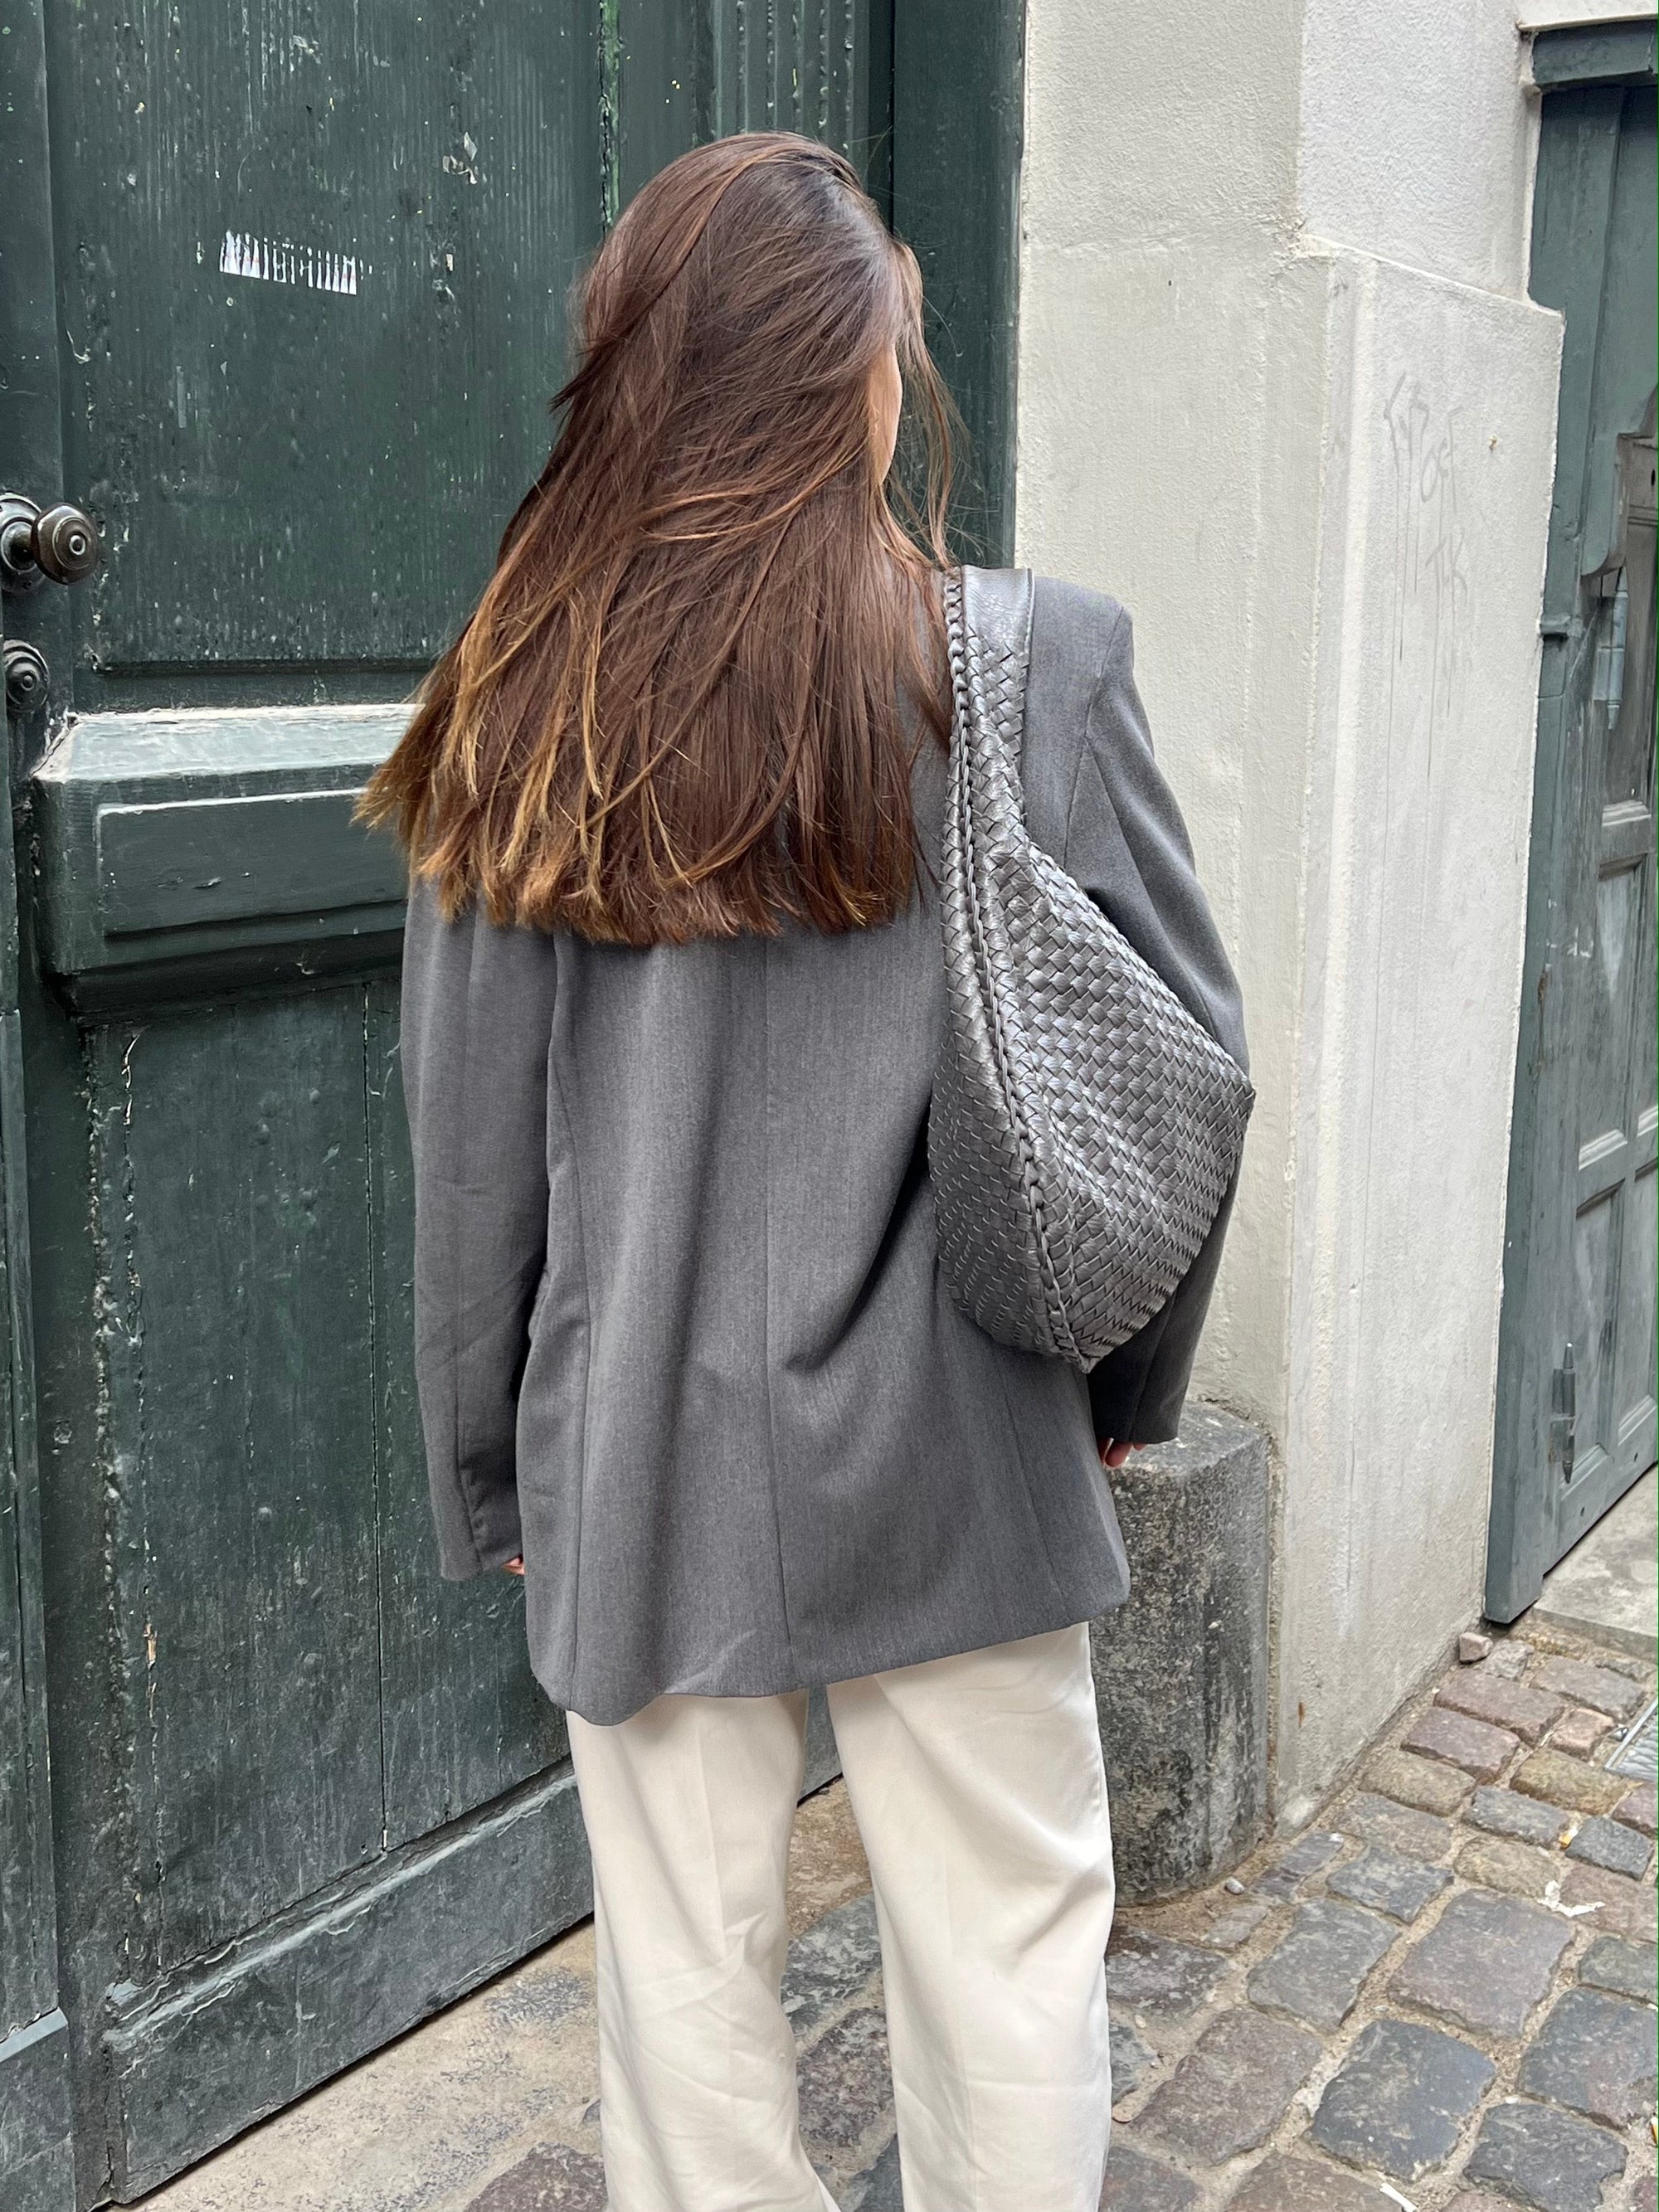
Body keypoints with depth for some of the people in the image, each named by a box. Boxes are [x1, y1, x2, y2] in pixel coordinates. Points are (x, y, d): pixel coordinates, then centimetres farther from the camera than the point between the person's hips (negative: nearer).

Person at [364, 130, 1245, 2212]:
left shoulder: (521, 725, -5)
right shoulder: (1044, 664, -9)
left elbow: (469, 1161, -1)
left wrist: (493, 1477, 12)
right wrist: (1122, 1387, 10)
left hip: (639, 1471, 2)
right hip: (961, 1458, -1)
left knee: (685, 1983, 17)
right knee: (1008, 1963, 16)